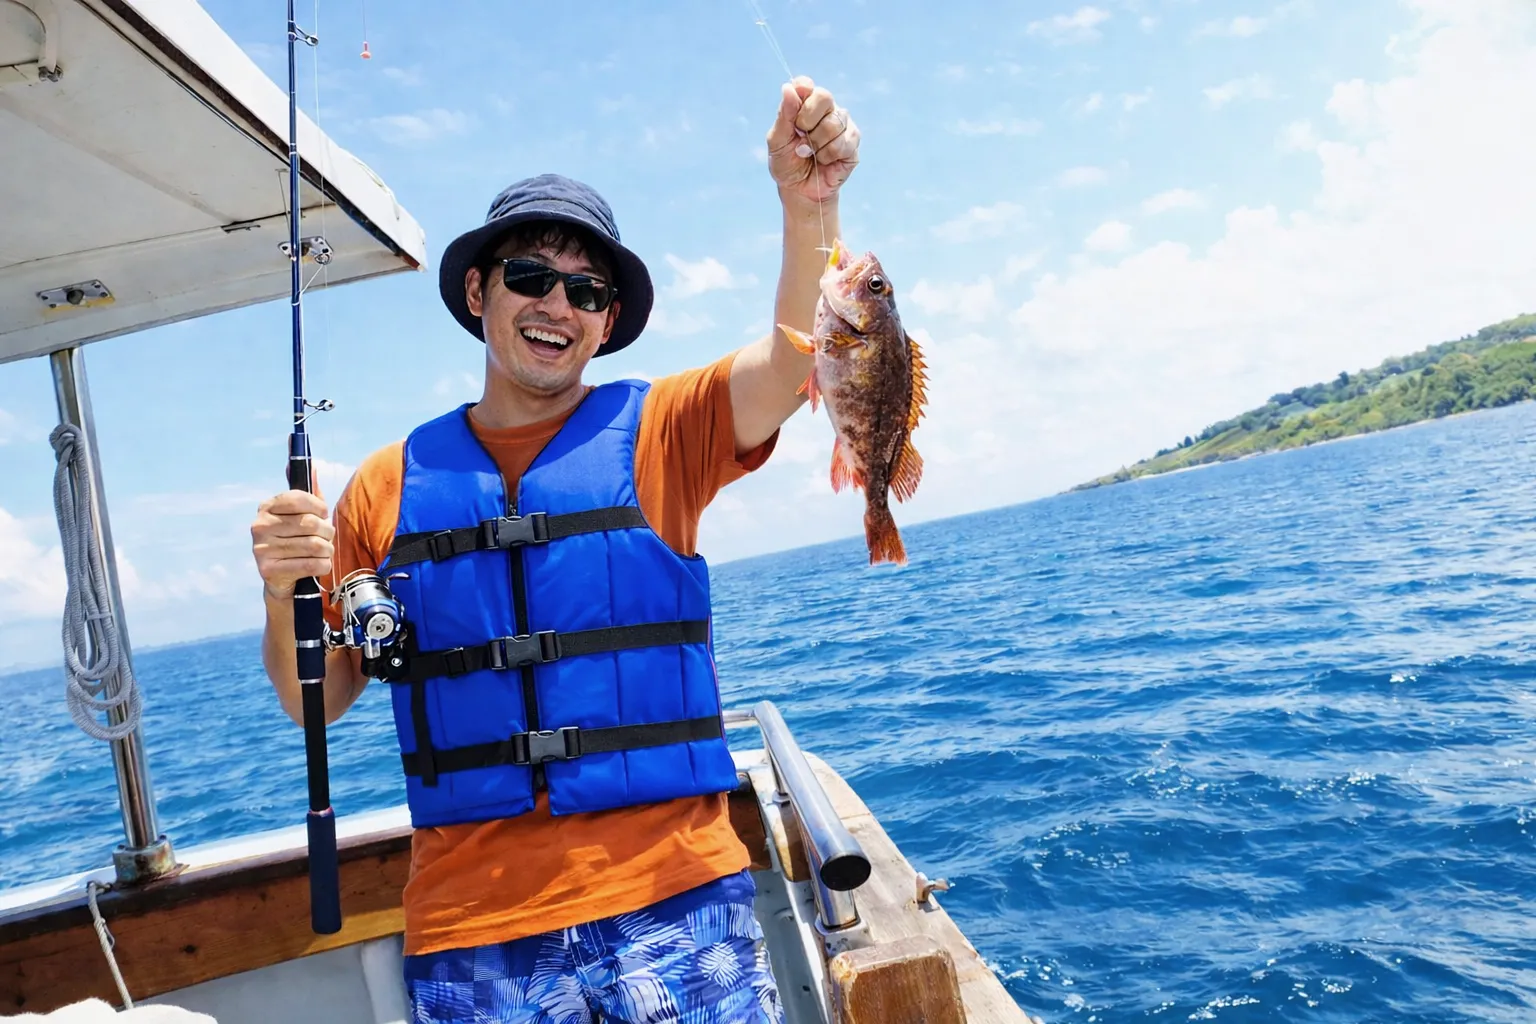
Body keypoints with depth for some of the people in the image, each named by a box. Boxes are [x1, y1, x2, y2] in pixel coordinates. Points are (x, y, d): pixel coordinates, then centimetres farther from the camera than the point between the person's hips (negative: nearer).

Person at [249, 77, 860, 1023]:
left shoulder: (659, 433, 2)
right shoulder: (389, 485, 6)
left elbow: (795, 359, -16)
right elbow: (318, 704, 9)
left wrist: (809, 208, -32)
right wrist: (287, 596, -10)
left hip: (673, 900, -1)